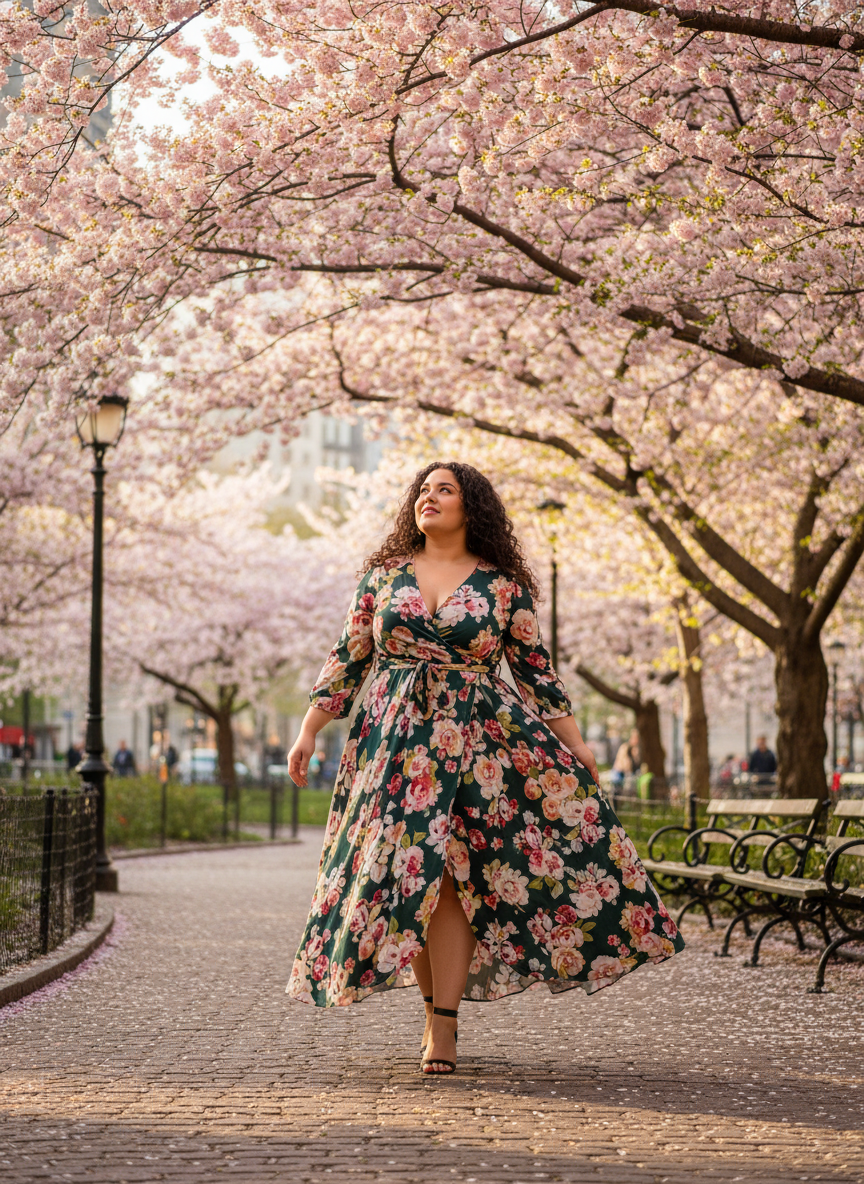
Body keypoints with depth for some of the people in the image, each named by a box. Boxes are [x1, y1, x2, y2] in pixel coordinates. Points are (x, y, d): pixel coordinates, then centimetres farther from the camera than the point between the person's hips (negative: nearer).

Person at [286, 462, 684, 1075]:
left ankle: (443, 1026, -9)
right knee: (404, 875, 0)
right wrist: (309, 731, 7)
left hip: (476, 737, -2)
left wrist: (574, 741, 2)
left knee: (452, 874, -10)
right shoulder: (383, 575, 10)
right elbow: (348, 658, 12)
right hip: (395, 741, 2)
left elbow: (536, 668, 7)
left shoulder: (504, 585, 4)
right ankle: (436, 1002, 18)